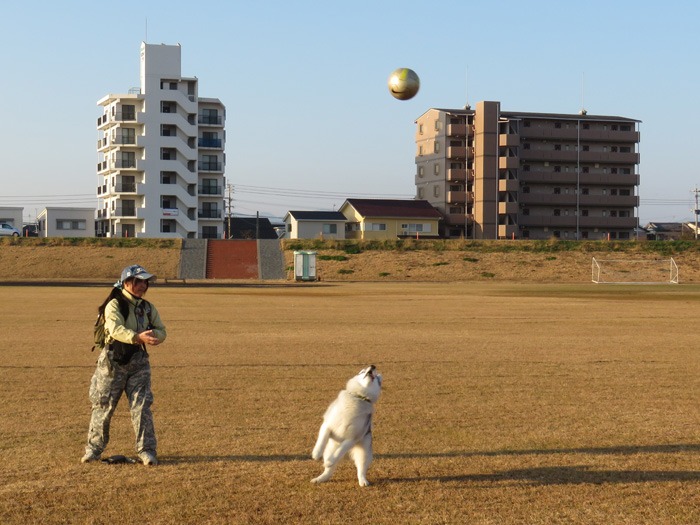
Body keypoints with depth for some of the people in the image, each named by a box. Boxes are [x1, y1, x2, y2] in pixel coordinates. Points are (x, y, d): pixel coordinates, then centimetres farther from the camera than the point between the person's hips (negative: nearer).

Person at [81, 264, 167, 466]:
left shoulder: (148, 308, 9)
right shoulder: (114, 305, -10)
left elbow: (161, 331, 7)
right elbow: (115, 329, -27)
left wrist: (154, 336, -18)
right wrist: (138, 337, -42)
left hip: (138, 362, 4)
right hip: (113, 360, -4)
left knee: (141, 406, -3)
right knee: (103, 406, 5)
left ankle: (146, 450, 2)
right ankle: (94, 448, 19)